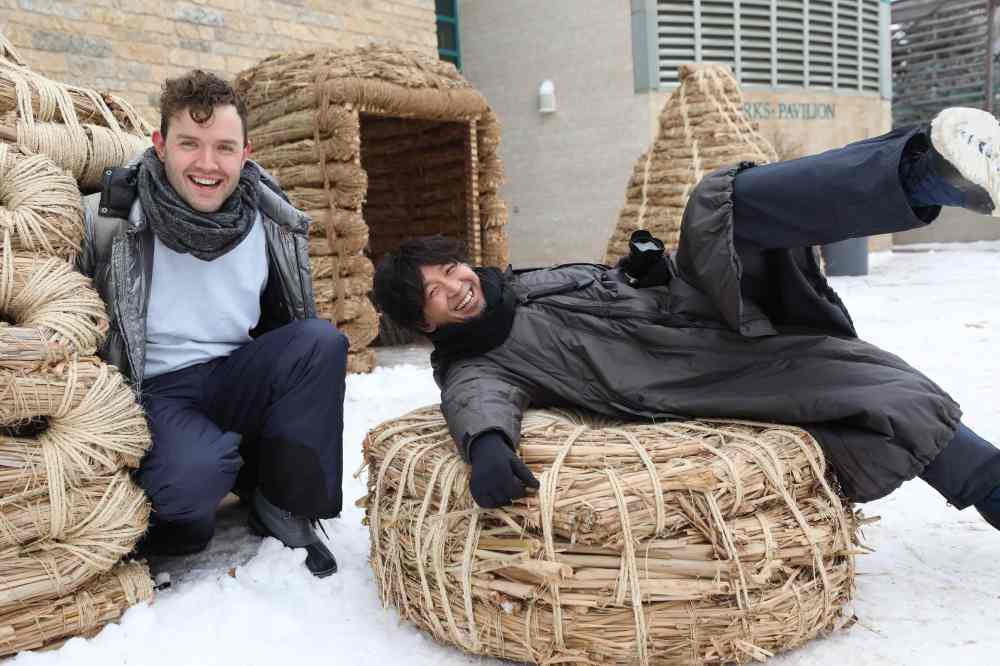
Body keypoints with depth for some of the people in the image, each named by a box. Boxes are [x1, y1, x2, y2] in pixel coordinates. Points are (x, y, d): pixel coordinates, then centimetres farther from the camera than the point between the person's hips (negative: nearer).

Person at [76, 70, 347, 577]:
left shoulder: (271, 221, 0)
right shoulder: (112, 219, -11)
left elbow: (290, 319, 13)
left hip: (236, 380, 4)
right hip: (155, 391, -4)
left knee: (323, 341, -21)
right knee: (194, 474, -35)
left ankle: (281, 503, -7)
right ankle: (182, 516, 5)